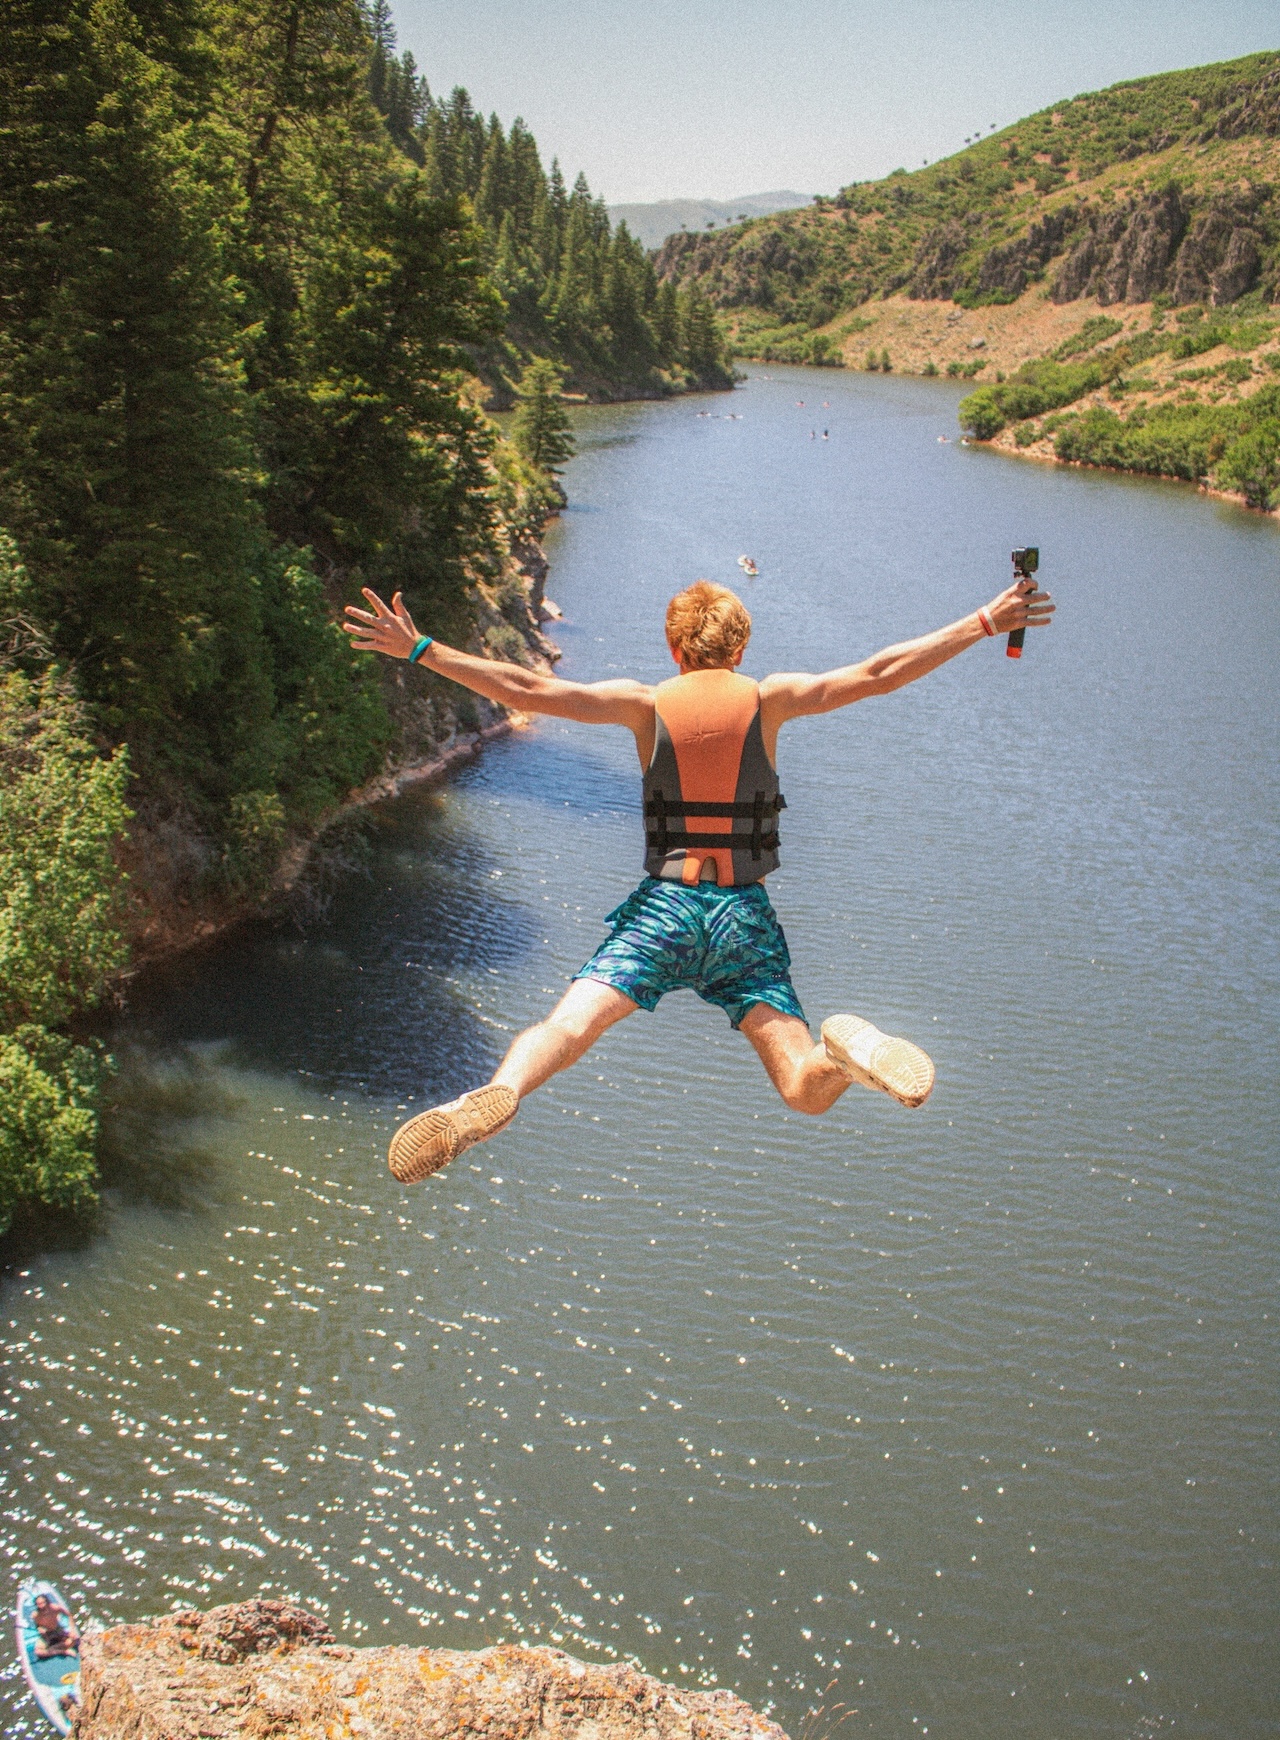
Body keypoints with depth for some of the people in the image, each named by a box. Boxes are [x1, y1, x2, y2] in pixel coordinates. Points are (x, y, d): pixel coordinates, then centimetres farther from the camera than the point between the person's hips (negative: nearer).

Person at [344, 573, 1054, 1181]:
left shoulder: (645, 703, 2)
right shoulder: (769, 699, 4)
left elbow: (526, 689, -2)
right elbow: (878, 673, 4)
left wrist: (418, 649, 4)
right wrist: (984, 623, 12)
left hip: (664, 907, 0)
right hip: (746, 915, 1)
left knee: (564, 1029, -12)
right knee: (807, 1090, 1)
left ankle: (497, 1094, -45)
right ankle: (846, 1048, -35)